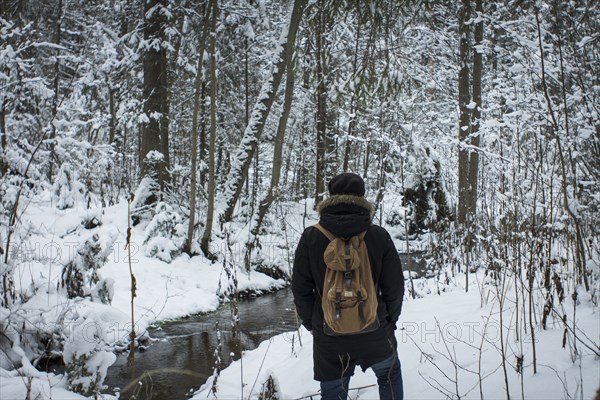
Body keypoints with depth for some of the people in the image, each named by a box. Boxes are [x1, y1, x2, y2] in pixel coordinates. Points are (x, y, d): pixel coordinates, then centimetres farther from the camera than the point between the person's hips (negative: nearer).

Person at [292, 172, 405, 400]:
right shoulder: (379, 236, -11)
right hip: (374, 332, 0)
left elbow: (301, 290, -5)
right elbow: (395, 288, -4)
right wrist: (390, 320, 13)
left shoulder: (310, 238, -10)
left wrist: (310, 323, 12)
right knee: (389, 373, 29)